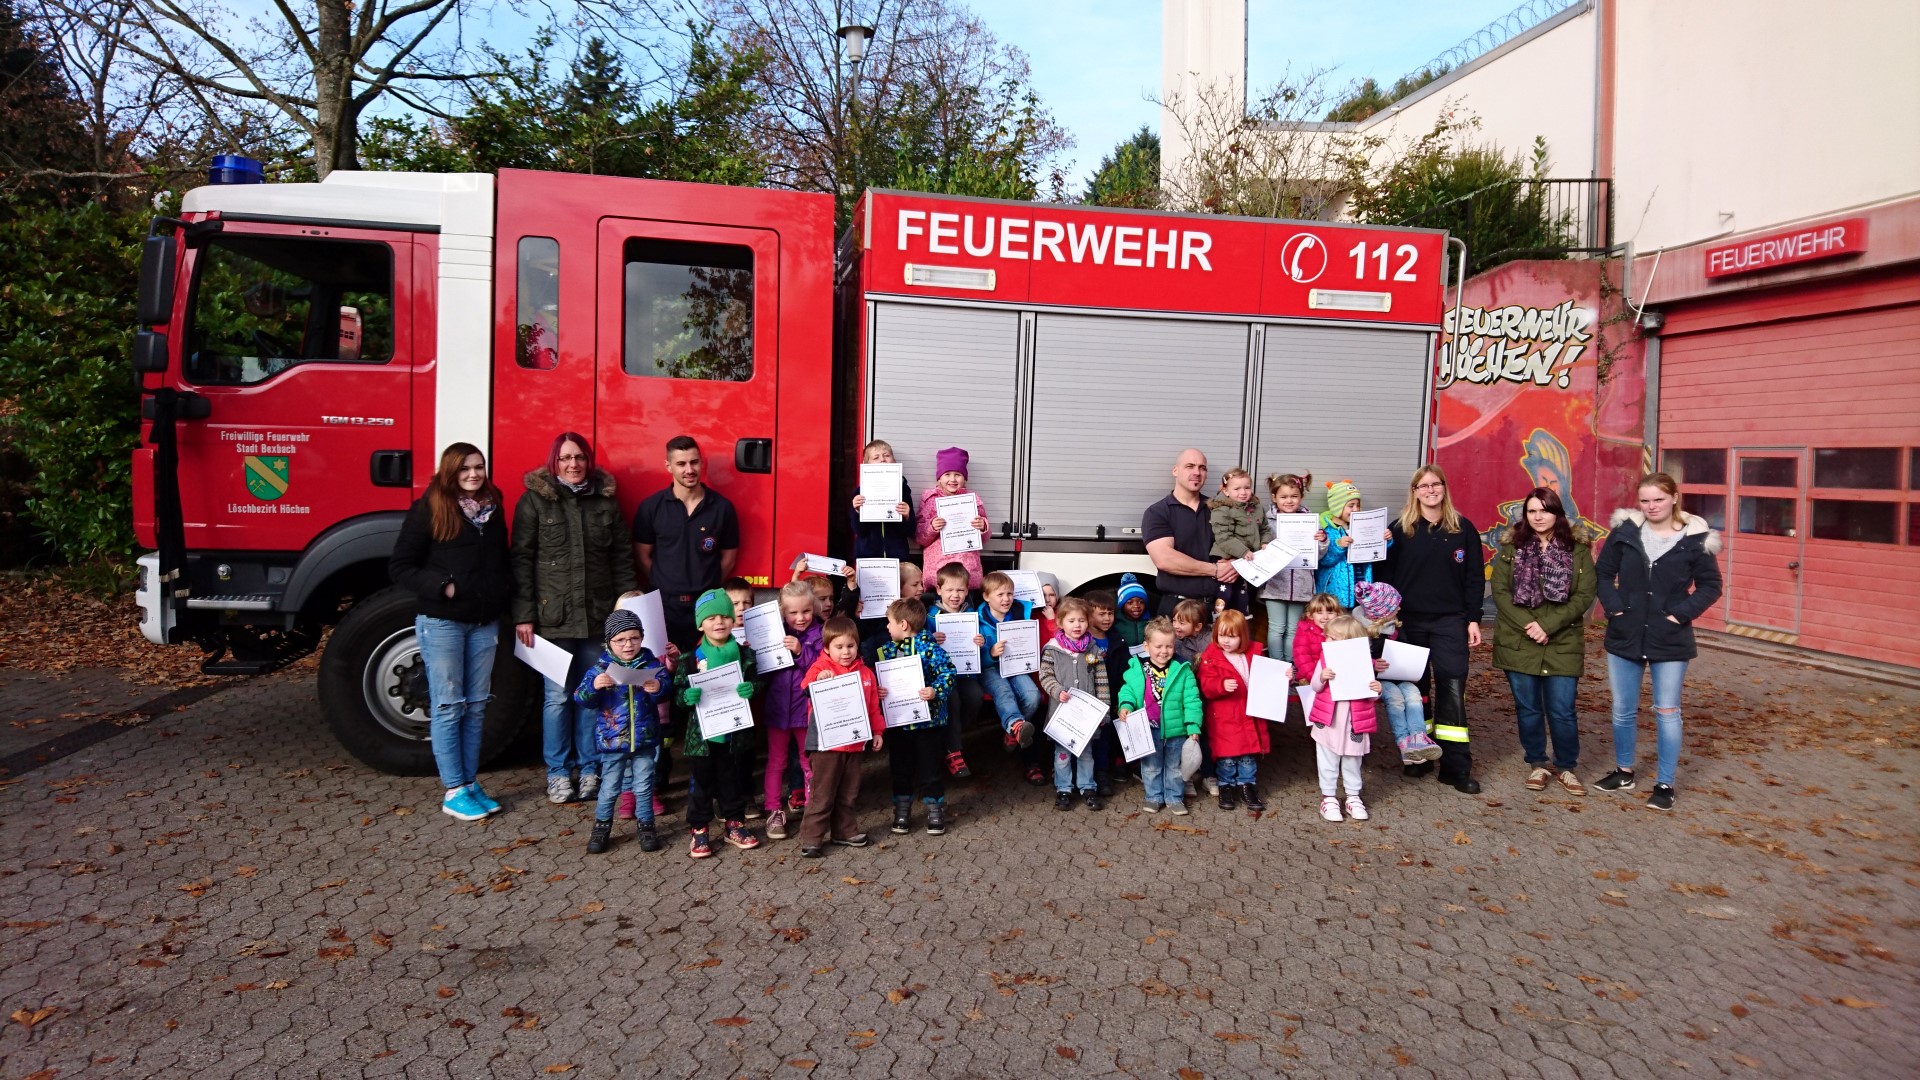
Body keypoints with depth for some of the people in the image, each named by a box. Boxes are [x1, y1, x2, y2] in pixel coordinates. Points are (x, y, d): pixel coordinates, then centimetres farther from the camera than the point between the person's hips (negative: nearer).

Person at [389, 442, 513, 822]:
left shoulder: (492, 509, 11)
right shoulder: (428, 509, -6)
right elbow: (400, 567, -7)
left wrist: (504, 592, 4)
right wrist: (441, 587, -18)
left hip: (484, 623, 5)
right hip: (441, 622, -5)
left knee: (476, 706, 9)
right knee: (448, 707, -1)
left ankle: (471, 784, 18)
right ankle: (453, 793, 5)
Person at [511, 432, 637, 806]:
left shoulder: (605, 501, 10)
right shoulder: (534, 500, 1)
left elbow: (622, 557, 11)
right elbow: (521, 559, -2)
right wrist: (523, 615, -8)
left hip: (597, 616, 3)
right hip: (553, 617, -3)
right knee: (558, 695, 2)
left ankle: (590, 768, 20)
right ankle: (558, 772, 15)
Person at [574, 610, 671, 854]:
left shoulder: (650, 665, -2)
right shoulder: (600, 668, -5)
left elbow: (665, 694, -6)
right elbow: (581, 698, -9)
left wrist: (658, 688, -28)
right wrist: (593, 687, -29)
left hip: (644, 741, 1)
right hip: (612, 741, -1)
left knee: (644, 786, 11)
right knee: (610, 788, 10)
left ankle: (646, 825, 26)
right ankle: (602, 826, 28)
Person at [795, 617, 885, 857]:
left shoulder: (865, 672, 8)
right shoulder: (820, 669, -8)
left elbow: (873, 706, 14)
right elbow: (806, 690, -27)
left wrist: (877, 731, 11)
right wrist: (818, 680, -46)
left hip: (854, 743, 6)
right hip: (826, 743, -5)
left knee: (848, 793, 17)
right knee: (823, 795, -1)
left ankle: (845, 831, 31)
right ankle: (811, 839, 7)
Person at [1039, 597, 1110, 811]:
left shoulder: (1094, 650, 2)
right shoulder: (1052, 649, -5)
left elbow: (1101, 681, 3)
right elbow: (1045, 676, -3)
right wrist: (1058, 691, -18)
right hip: (1061, 710, -2)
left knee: (1086, 751, 12)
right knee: (1062, 751, 7)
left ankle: (1087, 788, 24)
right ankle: (1063, 790, 18)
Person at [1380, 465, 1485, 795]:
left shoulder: (1463, 528, 4)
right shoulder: (1400, 528, 3)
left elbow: (1474, 577, 5)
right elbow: (1387, 574, 2)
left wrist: (1473, 619, 1)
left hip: (1450, 622, -1)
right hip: (1410, 620, 1)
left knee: (1452, 689, -5)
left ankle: (1456, 767, -2)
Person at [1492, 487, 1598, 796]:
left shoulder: (1578, 550, 1)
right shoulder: (1511, 548, 3)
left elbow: (1585, 595, -5)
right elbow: (1499, 591, -3)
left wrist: (1548, 625, -15)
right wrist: (1527, 624, -15)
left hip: (1563, 644, -1)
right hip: (1518, 642, 1)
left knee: (1562, 711, 2)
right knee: (1528, 708, 8)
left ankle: (1566, 767, 21)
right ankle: (1538, 764, 24)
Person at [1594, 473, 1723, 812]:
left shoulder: (1694, 538, -7)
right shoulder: (1625, 531, -3)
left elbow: (1711, 585, 0)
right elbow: (1603, 572, 6)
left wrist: (1682, 613, -10)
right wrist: (1614, 606, -6)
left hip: (1670, 641, -2)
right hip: (1625, 636, 2)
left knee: (1667, 713, 4)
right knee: (1623, 711, 11)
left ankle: (1665, 785, 15)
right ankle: (1624, 771, 30)